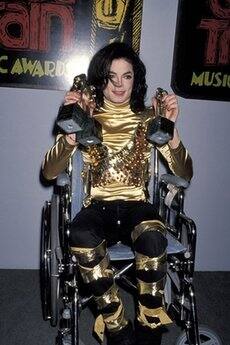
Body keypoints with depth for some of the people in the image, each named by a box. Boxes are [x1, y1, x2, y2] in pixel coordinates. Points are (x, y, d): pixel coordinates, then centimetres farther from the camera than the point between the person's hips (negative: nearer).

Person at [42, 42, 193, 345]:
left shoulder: (148, 118, 8)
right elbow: (49, 173, -5)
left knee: (152, 235, -35)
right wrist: (72, 131, -21)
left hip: (136, 206, 0)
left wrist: (171, 128, -15)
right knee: (81, 236, -35)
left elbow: (184, 173, 1)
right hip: (98, 207, 0)